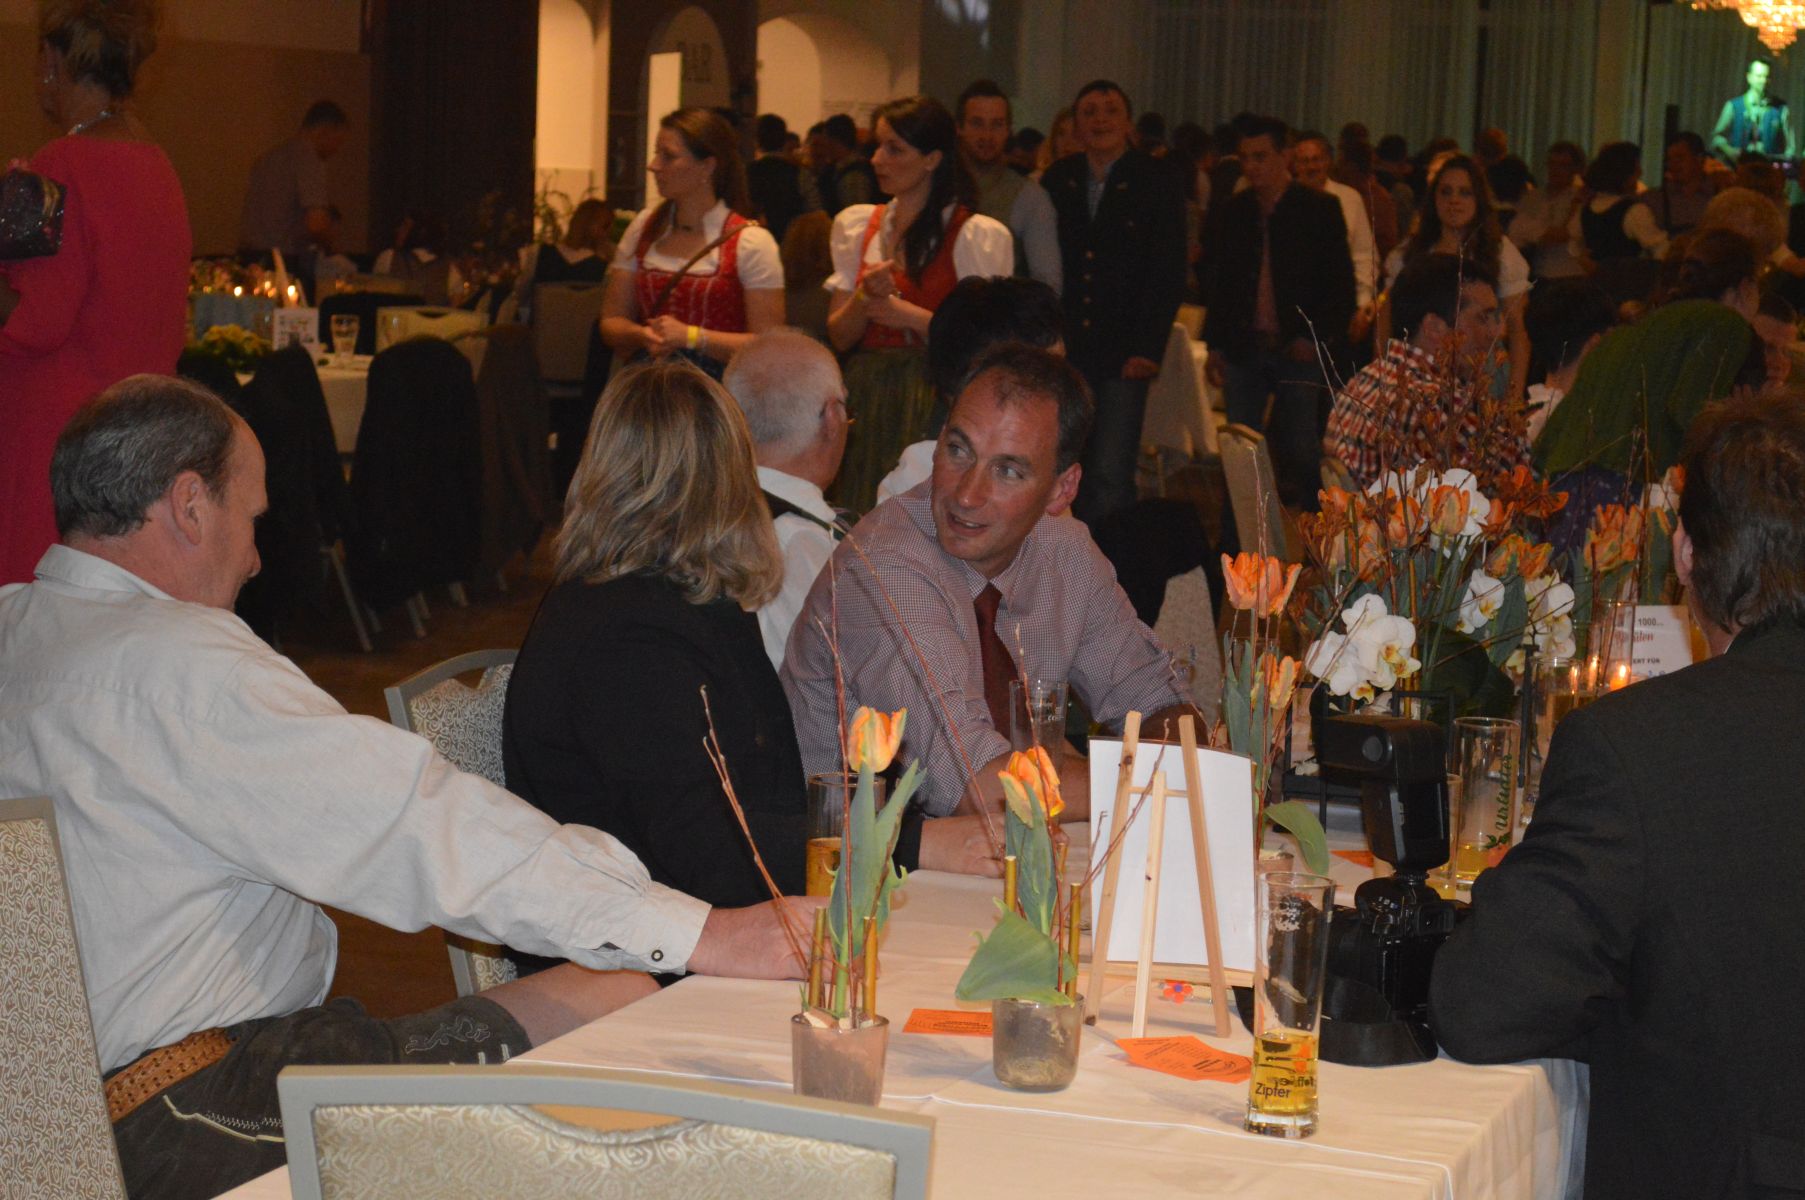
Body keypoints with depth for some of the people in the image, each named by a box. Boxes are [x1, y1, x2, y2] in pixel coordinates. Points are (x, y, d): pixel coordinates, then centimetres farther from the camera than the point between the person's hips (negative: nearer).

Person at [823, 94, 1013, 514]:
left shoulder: (977, 235, -3)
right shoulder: (857, 225, 12)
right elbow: (839, 336, 10)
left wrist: (915, 317, -14)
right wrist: (866, 297, -9)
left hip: (937, 404, -4)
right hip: (867, 403, 4)